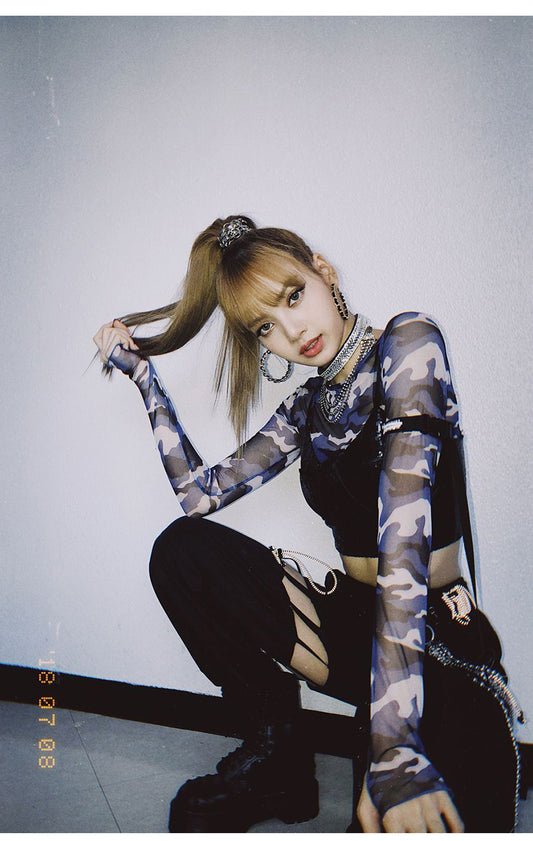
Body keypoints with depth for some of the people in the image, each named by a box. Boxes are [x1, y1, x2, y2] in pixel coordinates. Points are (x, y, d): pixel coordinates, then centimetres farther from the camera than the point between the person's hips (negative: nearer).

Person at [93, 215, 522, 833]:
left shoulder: (406, 343, -12)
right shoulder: (306, 411, 10)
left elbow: (405, 538, -25)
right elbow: (201, 492, 9)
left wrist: (395, 745, -31)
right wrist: (143, 375, 9)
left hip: (438, 647, -6)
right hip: (355, 620, 7)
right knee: (181, 549, -11)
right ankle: (275, 751, 2)